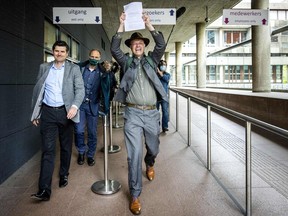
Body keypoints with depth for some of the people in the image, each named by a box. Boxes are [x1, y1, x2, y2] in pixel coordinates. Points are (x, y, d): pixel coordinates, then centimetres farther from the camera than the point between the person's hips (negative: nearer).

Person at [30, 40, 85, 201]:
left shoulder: (74, 69, 3)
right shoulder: (44, 68, 10)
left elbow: (80, 90, -7)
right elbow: (37, 90, 13)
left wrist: (75, 106, -25)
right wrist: (35, 113, 10)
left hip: (65, 112, -1)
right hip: (48, 112, 1)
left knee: (66, 147, 11)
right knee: (48, 149, -5)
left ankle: (64, 175, 32)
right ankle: (44, 189, -5)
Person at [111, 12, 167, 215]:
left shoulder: (151, 60, 12)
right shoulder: (126, 61, 10)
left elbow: (162, 46, -3)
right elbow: (114, 49, -6)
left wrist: (149, 25, -8)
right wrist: (122, 26, -10)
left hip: (151, 113, 2)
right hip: (133, 114, -2)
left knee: (154, 148, 18)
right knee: (134, 154, -4)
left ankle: (149, 164, 54)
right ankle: (135, 195, 8)